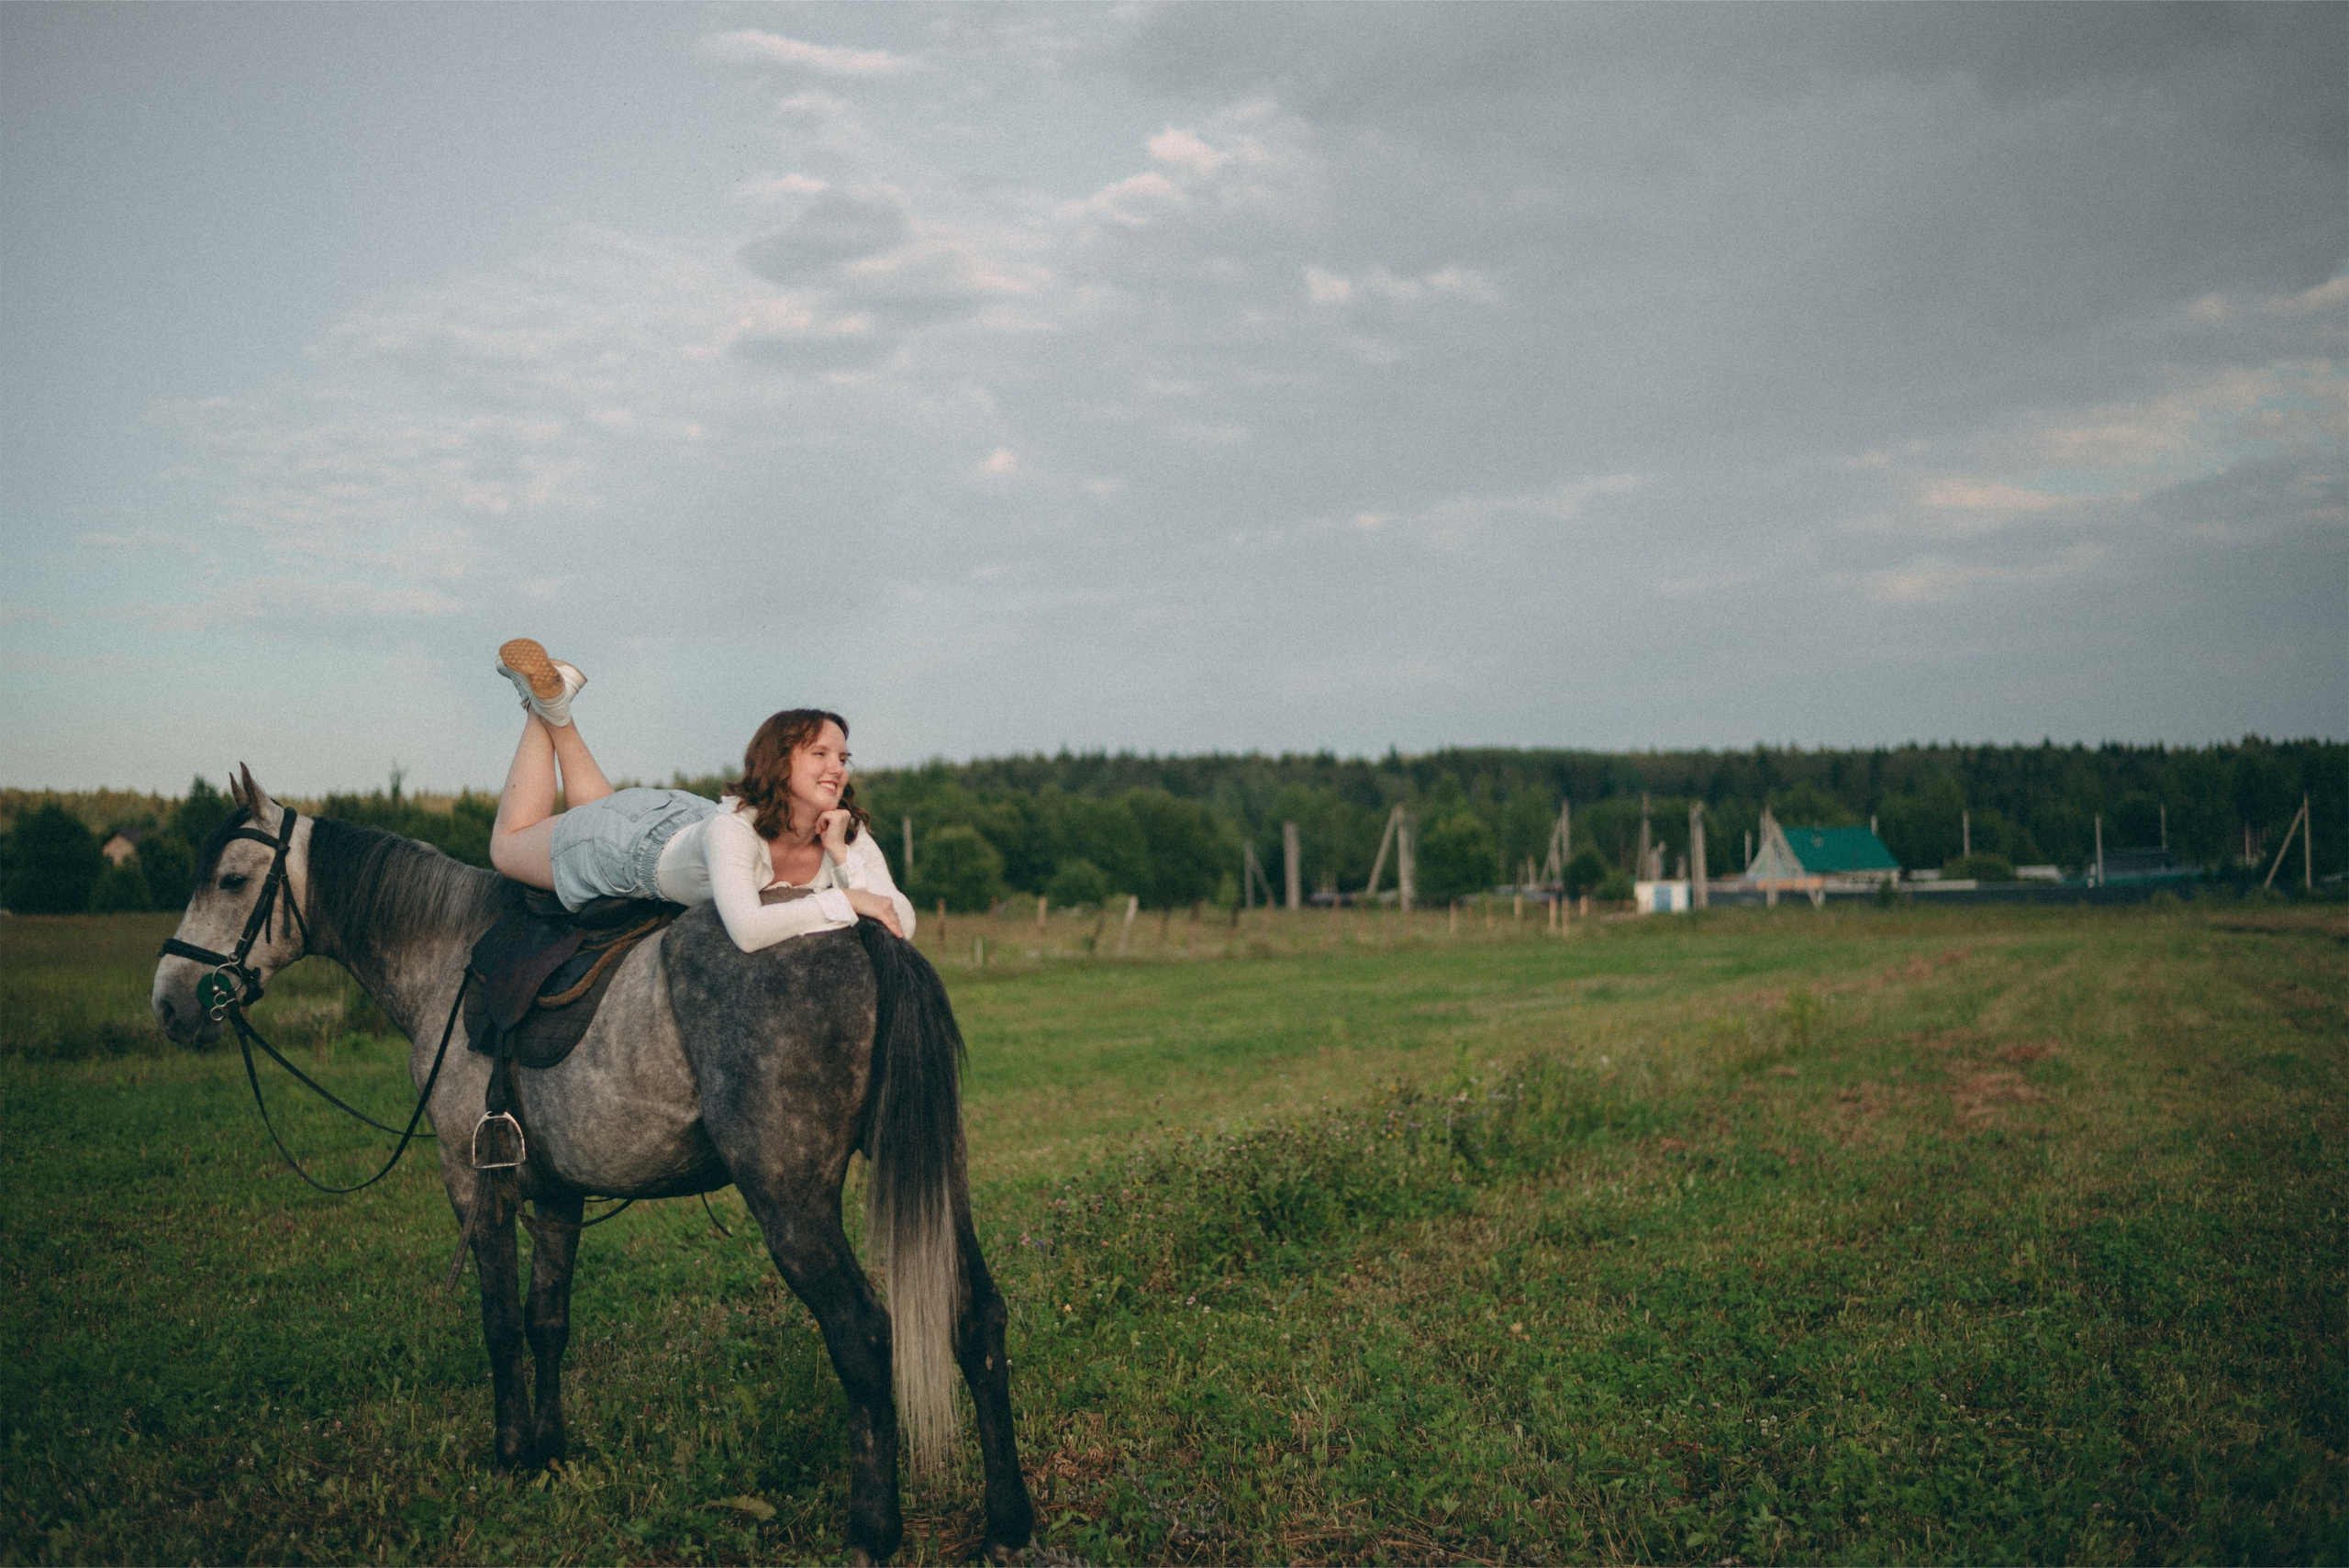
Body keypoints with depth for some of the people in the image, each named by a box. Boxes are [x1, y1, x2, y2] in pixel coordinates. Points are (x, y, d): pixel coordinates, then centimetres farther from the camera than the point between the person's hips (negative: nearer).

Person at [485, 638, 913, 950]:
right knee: (509, 845, 24)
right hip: (629, 836, -5)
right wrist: (843, 901, -54)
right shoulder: (733, 826, -46)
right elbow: (746, 931, -59)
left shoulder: (849, 834, -30)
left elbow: (902, 925, -35)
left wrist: (842, 857, -46)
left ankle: (558, 718, 40)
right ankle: (546, 707, 29)